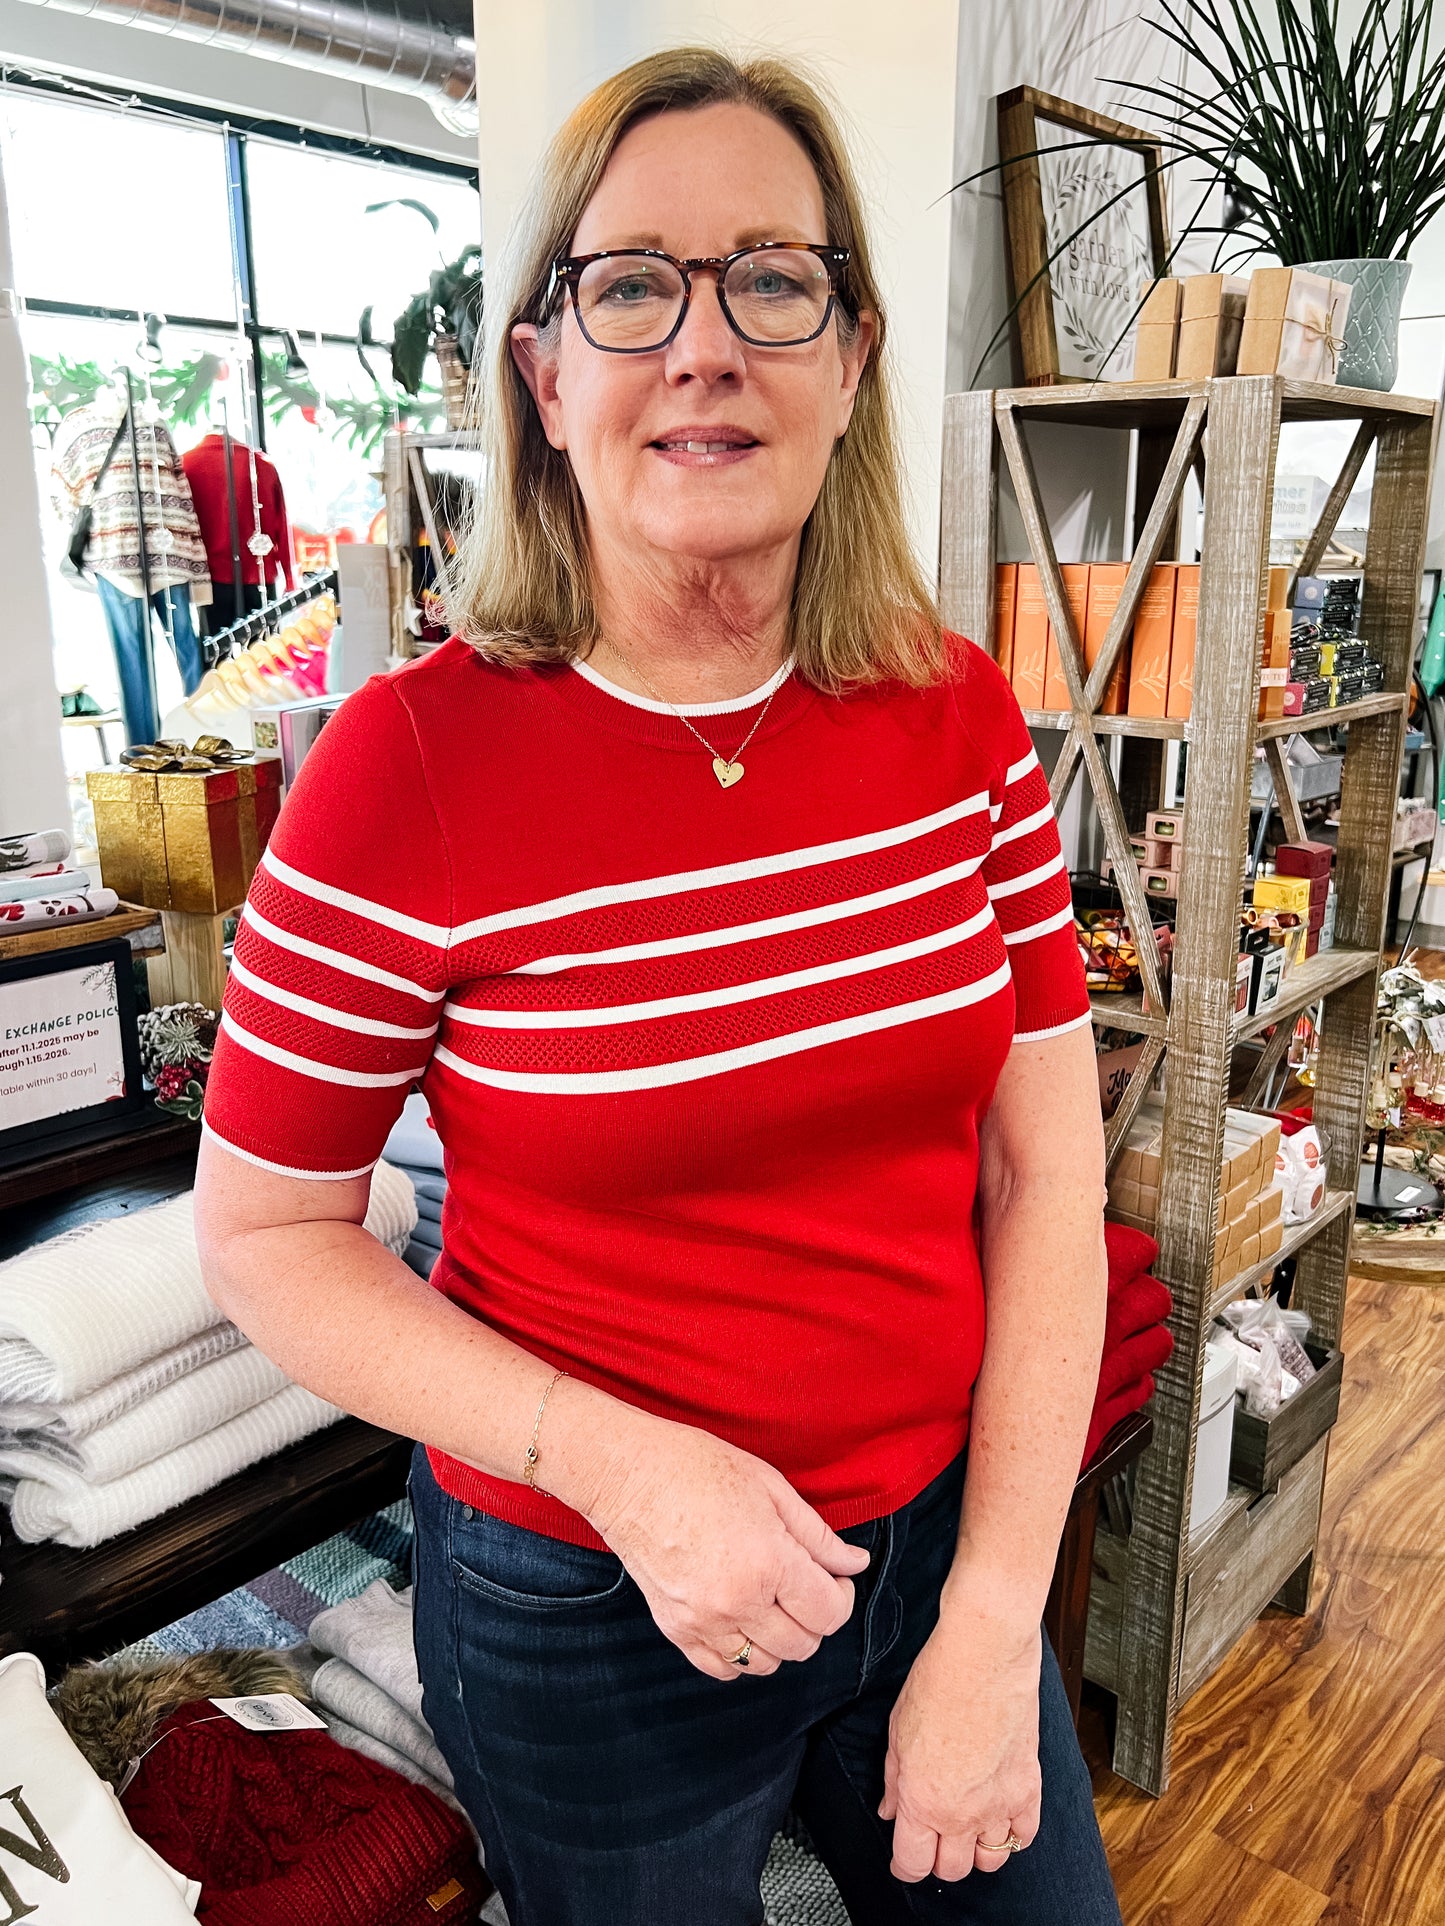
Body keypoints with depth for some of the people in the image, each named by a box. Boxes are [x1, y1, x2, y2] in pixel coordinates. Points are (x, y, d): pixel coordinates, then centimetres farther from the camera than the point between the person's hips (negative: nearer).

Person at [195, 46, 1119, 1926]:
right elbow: (267, 1232, -10)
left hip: (941, 1542, 4)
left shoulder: (960, 720, -7)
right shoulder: (415, 764, -18)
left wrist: (995, 1627, -6)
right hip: (583, 1610, -3)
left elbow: (1044, 1170, -5)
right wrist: (620, 1465, -22)